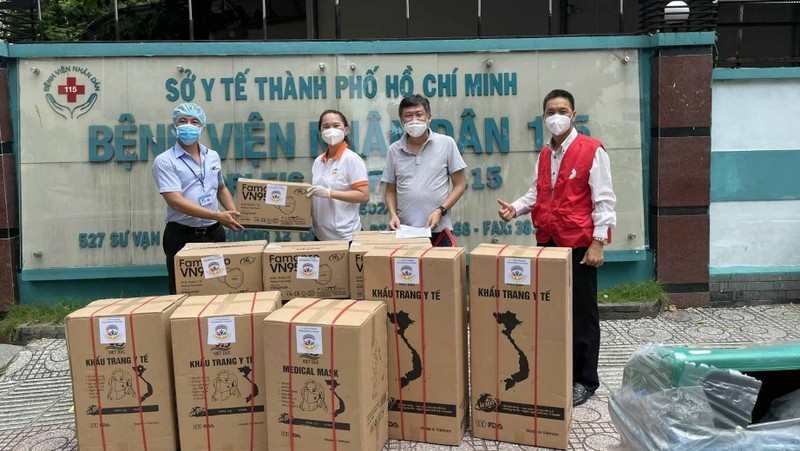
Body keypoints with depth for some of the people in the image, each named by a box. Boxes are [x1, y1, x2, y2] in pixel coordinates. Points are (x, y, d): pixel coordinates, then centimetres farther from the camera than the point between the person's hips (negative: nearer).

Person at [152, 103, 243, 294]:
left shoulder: (213, 157, 10)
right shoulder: (165, 161, -8)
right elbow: (175, 201, -19)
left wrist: (234, 213, 5)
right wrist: (218, 216, -26)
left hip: (214, 233, 5)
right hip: (182, 236, -5)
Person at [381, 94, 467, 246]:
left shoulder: (446, 143, 1)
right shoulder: (394, 150, 7)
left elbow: (459, 185, 3)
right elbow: (390, 191, 14)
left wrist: (440, 211, -10)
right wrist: (393, 214, -4)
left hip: (439, 230, -2)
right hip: (404, 231, 2)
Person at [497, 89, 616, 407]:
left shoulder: (592, 151, -8)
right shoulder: (544, 154, 13)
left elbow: (604, 200, -10)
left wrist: (598, 242, -16)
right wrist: (515, 209, -2)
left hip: (578, 243, -6)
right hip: (547, 241, 6)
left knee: (581, 313, 4)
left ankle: (584, 380, 16)